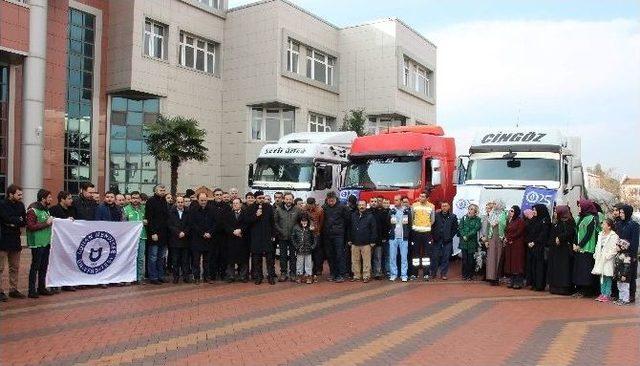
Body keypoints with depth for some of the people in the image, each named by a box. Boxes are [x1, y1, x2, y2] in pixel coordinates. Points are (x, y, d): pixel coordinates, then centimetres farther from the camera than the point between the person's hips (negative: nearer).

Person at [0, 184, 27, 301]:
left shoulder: (20, 205, 9)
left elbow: (24, 222, 3)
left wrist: (14, 222, -13)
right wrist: (19, 220, -7)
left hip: (15, 240, 6)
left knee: (15, 268, 12)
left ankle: (13, 289, 20)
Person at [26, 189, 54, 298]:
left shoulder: (46, 209, 13)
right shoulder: (33, 210, -12)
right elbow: (31, 226, -19)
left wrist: (51, 221, 8)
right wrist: (46, 223, -17)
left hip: (46, 242, 8)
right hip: (37, 243, -8)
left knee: (44, 266, 13)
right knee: (35, 266, -3)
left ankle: (41, 288, 23)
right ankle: (32, 290, 3)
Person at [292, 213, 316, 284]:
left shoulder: (310, 229, -5)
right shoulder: (296, 228, -3)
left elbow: (314, 239, 2)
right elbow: (292, 238, 4)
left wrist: (312, 246, -6)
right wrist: (296, 245, -2)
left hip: (308, 250, 0)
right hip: (299, 250, 0)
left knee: (308, 263, 5)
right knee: (299, 263, 9)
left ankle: (308, 276, 14)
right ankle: (300, 276, 21)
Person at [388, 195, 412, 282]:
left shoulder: (407, 210, 2)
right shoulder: (391, 210, 5)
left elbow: (410, 223, 3)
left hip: (403, 238, -1)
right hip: (393, 237, 1)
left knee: (404, 257, 2)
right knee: (392, 257, 3)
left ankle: (404, 275, 8)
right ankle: (393, 274, 12)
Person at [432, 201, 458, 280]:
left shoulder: (453, 217, 5)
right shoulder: (436, 215, 5)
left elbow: (455, 228, 4)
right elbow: (432, 226, 5)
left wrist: (450, 236, -5)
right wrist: (433, 236, -2)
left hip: (447, 241, 0)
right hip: (437, 240, 0)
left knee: (446, 257, 2)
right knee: (435, 257, 2)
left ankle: (443, 274, 10)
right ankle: (433, 273, 12)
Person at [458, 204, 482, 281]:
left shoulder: (477, 219, 1)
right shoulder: (464, 218, 9)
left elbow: (476, 229, -8)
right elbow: (460, 228, 2)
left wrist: (467, 236, -15)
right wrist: (463, 236, -13)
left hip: (472, 242, -2)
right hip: (464, 241, 2)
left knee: (471, 259, 2)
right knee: (464, 258, 4)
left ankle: (470, 275, 10)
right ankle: (464, 274, 12)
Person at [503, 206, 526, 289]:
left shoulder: (520, 221, -7)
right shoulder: (509, 221, 14)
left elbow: (518, 233, -13)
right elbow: (506, 231, 13)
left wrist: (509, 238, -9)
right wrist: (506, 238, -6)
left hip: (518, 245, -7)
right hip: (509, 245, 7)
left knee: (517, 263, -6)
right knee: (510, 263, 6)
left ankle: (518, 283, -2)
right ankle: (511, 282, 12)